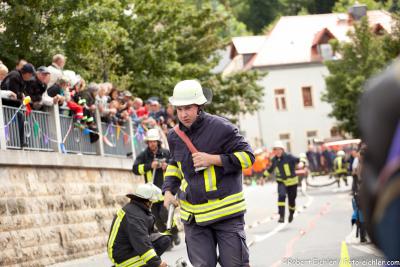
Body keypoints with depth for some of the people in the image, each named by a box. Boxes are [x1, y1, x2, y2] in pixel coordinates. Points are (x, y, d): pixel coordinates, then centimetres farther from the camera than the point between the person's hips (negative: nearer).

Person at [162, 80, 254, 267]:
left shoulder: (221, 128, -11)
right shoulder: (175, 136, 7)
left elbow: (247, 156, -8)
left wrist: (213, 159, -17)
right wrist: (168, 191, 9)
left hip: (226, 211, -5)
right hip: (193, 215, 5)